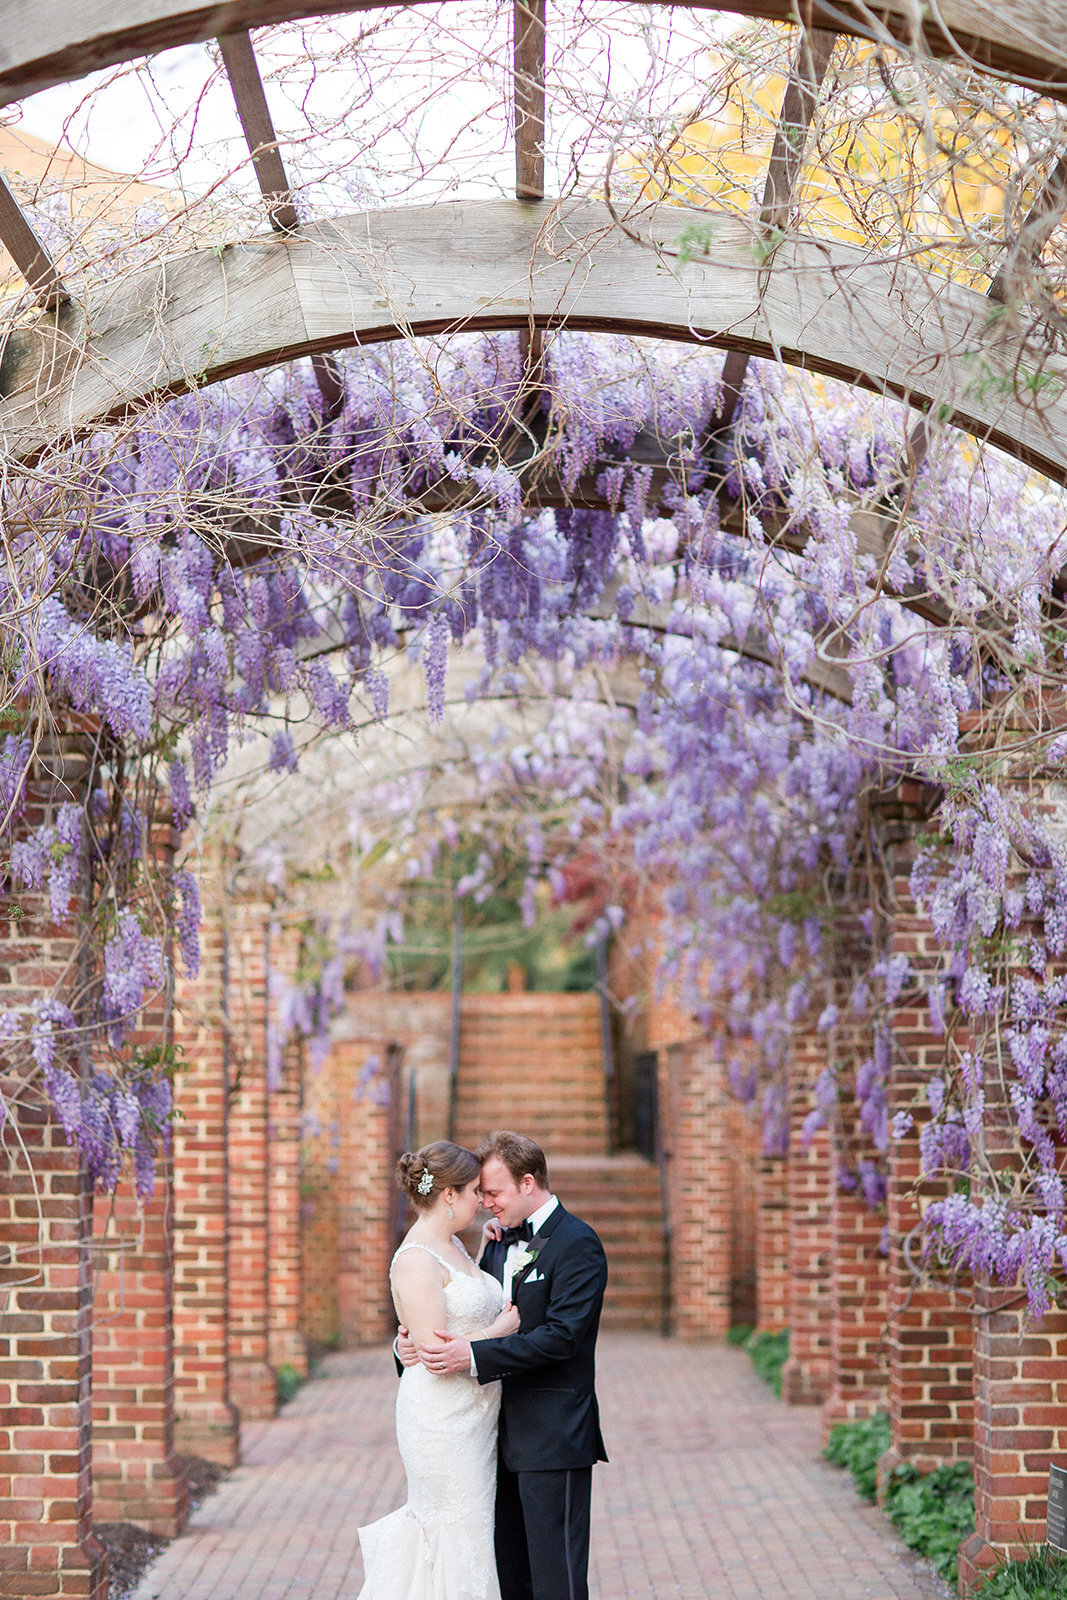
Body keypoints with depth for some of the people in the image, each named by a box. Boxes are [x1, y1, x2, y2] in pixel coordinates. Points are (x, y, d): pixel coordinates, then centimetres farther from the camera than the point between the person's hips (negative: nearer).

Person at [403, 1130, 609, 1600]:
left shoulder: (577, 1244, -12)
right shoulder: (499, 1243, 14)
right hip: (507, 1435, 8)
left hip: (553, 1436, -8)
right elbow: (465, 1315, 17)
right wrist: (410, 1340, -4)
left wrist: (475, 1356, -26)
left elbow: (561, 1336, -21)